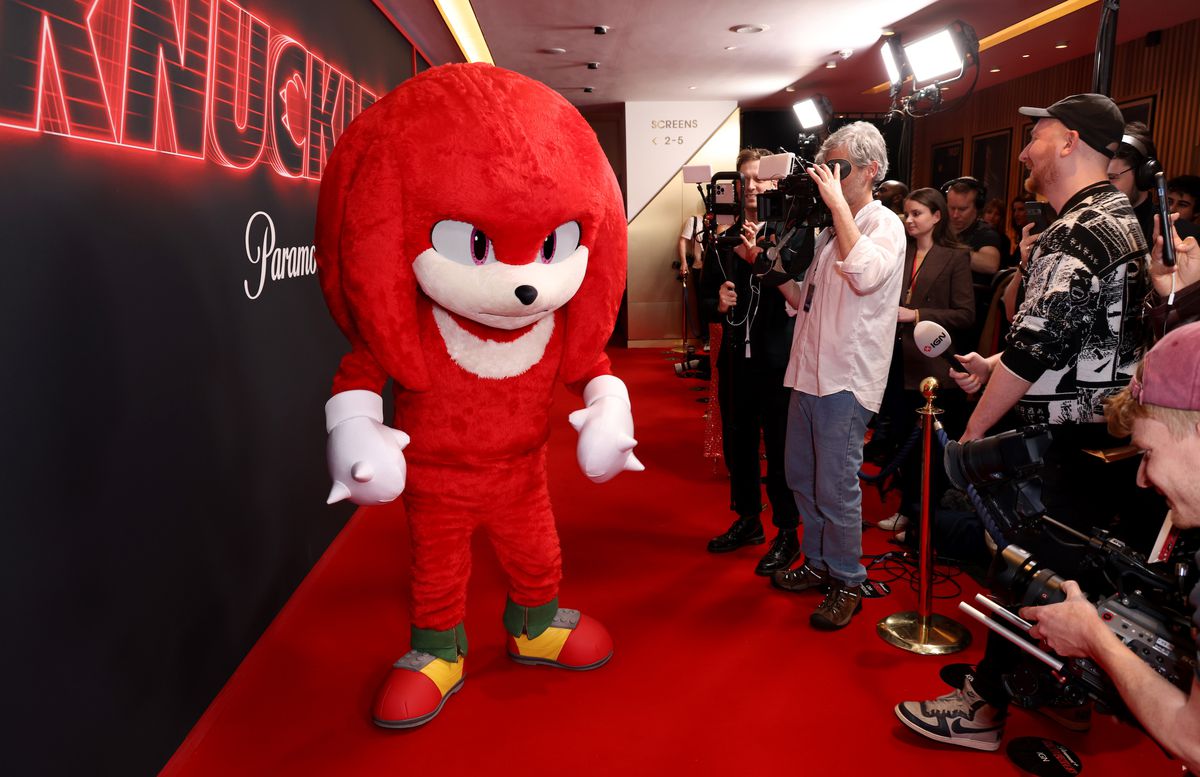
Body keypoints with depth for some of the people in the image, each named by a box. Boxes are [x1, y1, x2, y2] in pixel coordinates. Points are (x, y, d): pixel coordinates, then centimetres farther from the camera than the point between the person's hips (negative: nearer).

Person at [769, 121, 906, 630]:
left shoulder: (884, 224, -8)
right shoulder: (830, 231, 17)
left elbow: (865, 275, -30)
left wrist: (838, 202, -23)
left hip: (847, 378, -8)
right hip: (809, 372, 8)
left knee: (836, 487, -3)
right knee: (800, 476, 16)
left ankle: (847, 583, 13)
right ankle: (818, 563, 31)